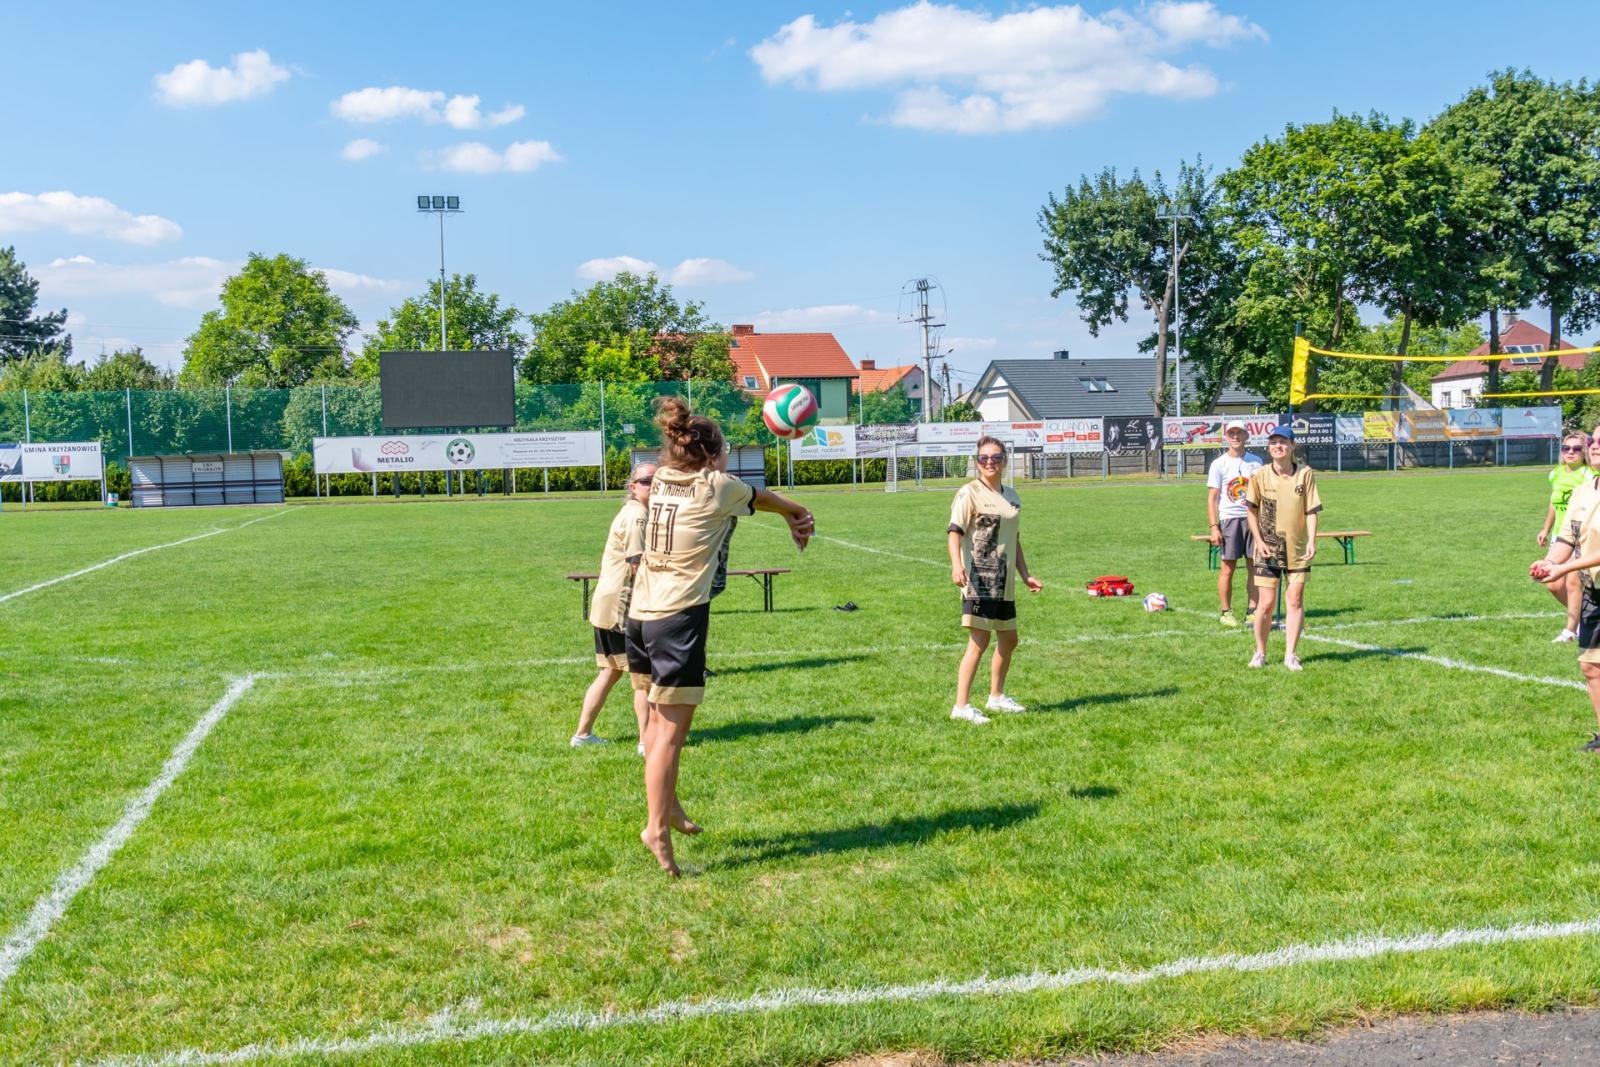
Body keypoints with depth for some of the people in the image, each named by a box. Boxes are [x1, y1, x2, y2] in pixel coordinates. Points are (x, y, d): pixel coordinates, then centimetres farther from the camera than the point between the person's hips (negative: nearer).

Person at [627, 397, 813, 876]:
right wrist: (797, 514, 37)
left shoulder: (659, 482, 12)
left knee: (659, 717, 20)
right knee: (672, 731, -5)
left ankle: (667, 804, 32)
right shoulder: (718, 487, -4)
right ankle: (658, 828, -8)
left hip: (640, 613, 7)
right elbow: (763, 498, 18)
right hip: (679, 617, -7)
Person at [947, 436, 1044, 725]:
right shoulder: (969, 493, -7)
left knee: (1008, 639, 17)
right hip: (979, 579, -8)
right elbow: (955, 531, -17)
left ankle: (996, 696, 34)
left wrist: (1025, 575, 21)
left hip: (1004, 581, 8)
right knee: (979, 641, -13)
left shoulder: (1011, 497, 15)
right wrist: (956, 565, -33)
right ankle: (961, 706, -11)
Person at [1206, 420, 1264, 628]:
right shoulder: (1219, 464, 1)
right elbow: (1212, 497, -1)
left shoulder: (1256, 461, 9)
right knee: (1227, 568, -1)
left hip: (1253, 518, 3)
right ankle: (1226, 612, 7)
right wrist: (1213, 527, -9)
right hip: (1229, 519, -3)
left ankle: (1252, 611, 10)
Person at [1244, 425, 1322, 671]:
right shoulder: (1260, 475, -2)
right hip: (1268, 549, 0)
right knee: (1266, 603, 0)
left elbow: (1311, 510, -2)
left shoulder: (1305, 474, -3)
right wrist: (1259, 540, -5)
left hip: (1298, 549, 1)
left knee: (1295, 600, 0)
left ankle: (1290, 654, 8)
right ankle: (1260, 653, 16)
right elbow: (1252, 510, 4)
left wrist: (1312, 541, -12)